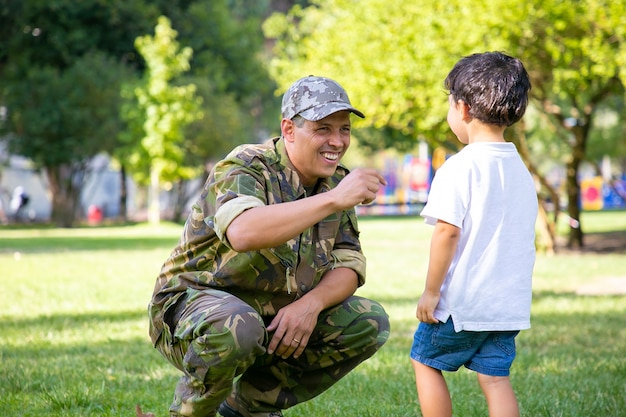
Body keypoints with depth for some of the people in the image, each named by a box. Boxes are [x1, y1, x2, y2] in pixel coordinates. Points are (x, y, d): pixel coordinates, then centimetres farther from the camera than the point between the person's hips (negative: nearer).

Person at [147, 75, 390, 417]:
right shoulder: (244, 169, -19)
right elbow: (243, 232, -42)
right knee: (237, 326, -40)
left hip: (278, 318, 7)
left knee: (370, 324, -7)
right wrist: (333, 200, -46)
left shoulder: (335, 181, 3)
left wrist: (311, 303, -21)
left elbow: (349, 265, 0)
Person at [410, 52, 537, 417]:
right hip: (509, 301, 6)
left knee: (426, 361, 12)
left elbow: (447, 231, -19)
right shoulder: (521, 169, 10)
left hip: (461, 301, -6)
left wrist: (431, 291, -12)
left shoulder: (460, 167, -14)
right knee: (496, 376, 7)